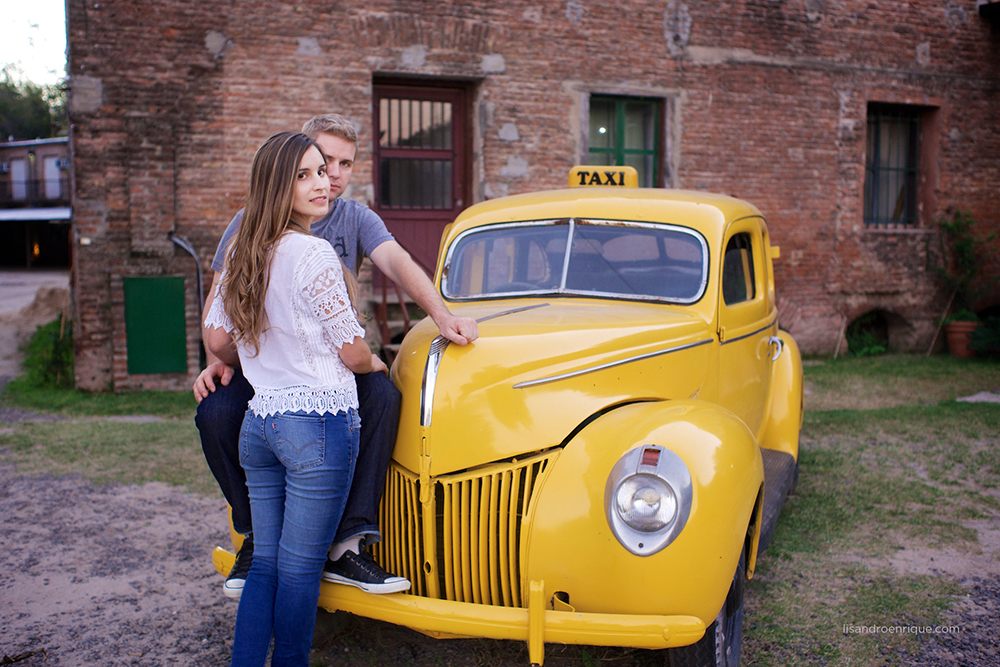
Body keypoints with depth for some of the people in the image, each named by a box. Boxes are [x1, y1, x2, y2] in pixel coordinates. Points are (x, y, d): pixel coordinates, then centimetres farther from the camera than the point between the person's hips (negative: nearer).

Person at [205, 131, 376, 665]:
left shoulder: (241, 254, 9)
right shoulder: (312, 253, -14)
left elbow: (218, 341, 15)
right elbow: (352, 354, -10)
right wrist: (376, 364, 13)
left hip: (258, 419, 8)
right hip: (318, 423, -7)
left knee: (267, 562, 16)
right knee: (301, 569, 4)